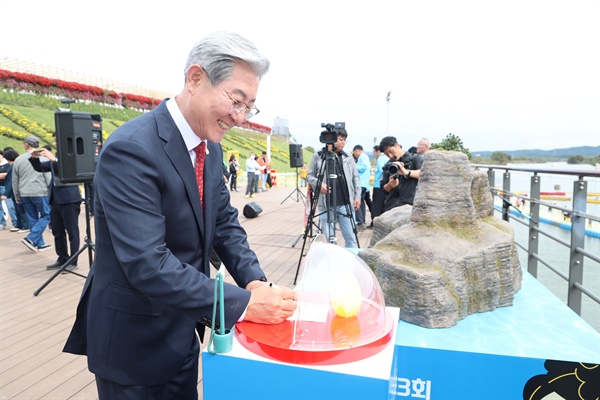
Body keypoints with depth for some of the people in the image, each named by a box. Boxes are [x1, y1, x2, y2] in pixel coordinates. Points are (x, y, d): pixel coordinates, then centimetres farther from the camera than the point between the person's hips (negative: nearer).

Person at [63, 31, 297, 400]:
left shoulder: (210, 147, 0)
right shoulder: (131, 150, -27)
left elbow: (224, 221, 4)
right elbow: (147, 264, -32)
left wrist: (255, 281, -11)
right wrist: (242, 303, -30)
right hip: (135, 344, -7)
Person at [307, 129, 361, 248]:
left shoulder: (348, 157, 11)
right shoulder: (318, 156, 5)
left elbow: (356, 178, 12)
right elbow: (310, 175, 7)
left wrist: (357, 196, 2)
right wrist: (319, 184, -12)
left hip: (346, 204, 2)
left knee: (351, 237, 3)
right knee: (329, 238, 5)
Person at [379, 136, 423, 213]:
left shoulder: (415, 159, 3)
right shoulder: (388, 166, 15)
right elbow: (384, 188, 14)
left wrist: (407, 172, -28)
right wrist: (390, 184, -8)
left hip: (410, 205, -4)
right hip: (390, 207, 4)